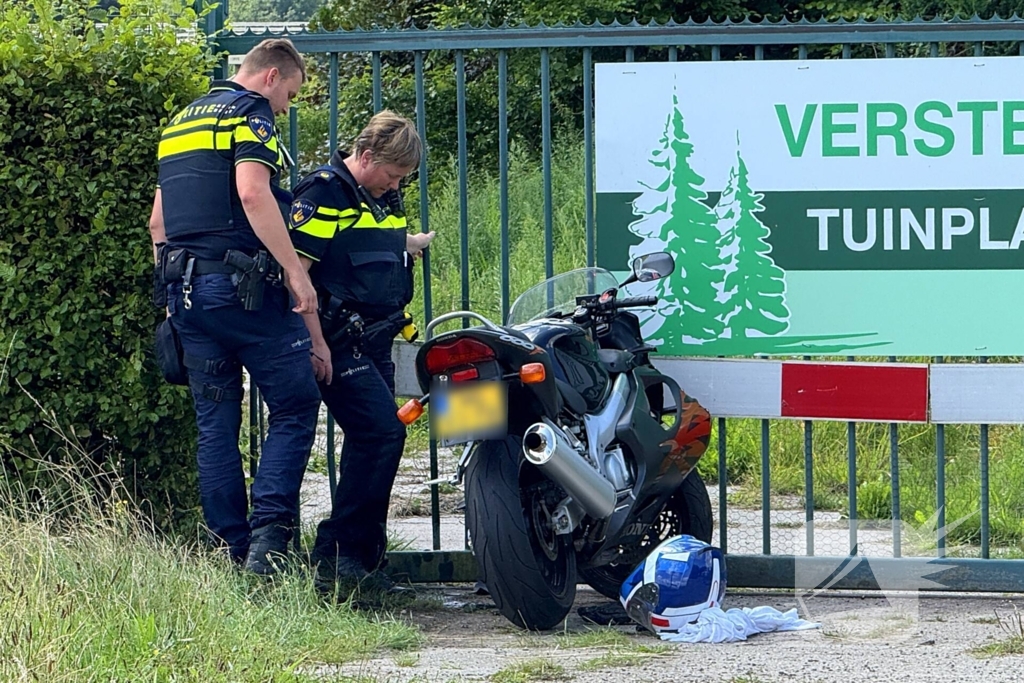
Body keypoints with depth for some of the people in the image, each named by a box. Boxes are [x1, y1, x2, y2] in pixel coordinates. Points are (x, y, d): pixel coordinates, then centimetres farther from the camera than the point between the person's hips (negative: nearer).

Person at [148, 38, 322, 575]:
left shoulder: (181, 121, 22)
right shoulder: (249, 112, -4)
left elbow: (159, 221, 24)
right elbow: (252, 192, -20)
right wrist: (295, 270, -20)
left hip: (184, 286, 8)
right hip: (241, 284, -8)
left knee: (214, 424, 9)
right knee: (294, 407, -2)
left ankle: (231, 549, 9)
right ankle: (268, 534, -15)